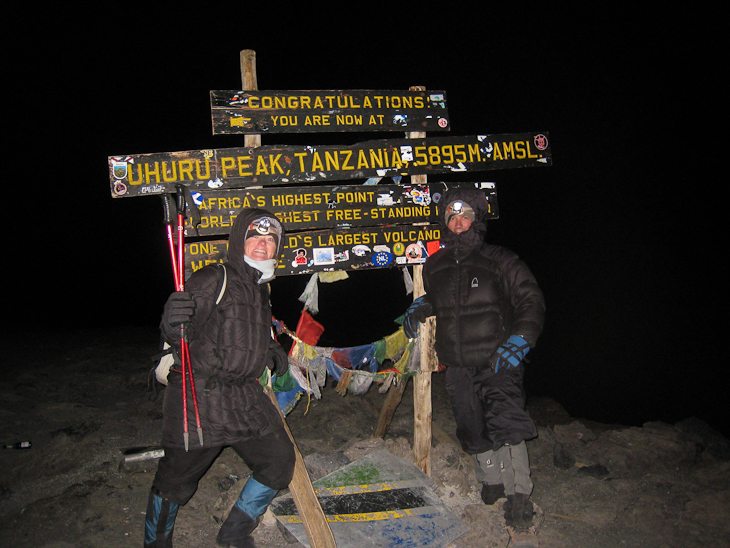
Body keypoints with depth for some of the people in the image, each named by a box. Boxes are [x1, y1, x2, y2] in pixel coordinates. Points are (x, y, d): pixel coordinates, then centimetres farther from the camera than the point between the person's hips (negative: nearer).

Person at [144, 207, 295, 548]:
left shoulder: (260, 290, 13)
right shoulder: (212, 280, -12)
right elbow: (179, 339, -17)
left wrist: (272, 351, 13)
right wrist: (173, 323, -39)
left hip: (246, 397, 8)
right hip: (199, 396, -7)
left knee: (279, 463, 10)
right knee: (177, 478, 2)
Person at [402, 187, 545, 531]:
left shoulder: (500, 261, -4)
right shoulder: (435, 266, 9)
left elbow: (531, 301, -4)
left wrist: (519, 340, -17)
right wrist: (419, 308, 8)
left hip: (498, 361, -4)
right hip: (458, 368, 5)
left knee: (505, 424, -18)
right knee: (473, 430, 11)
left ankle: (519, 494, -4)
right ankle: (491, 479, 35)